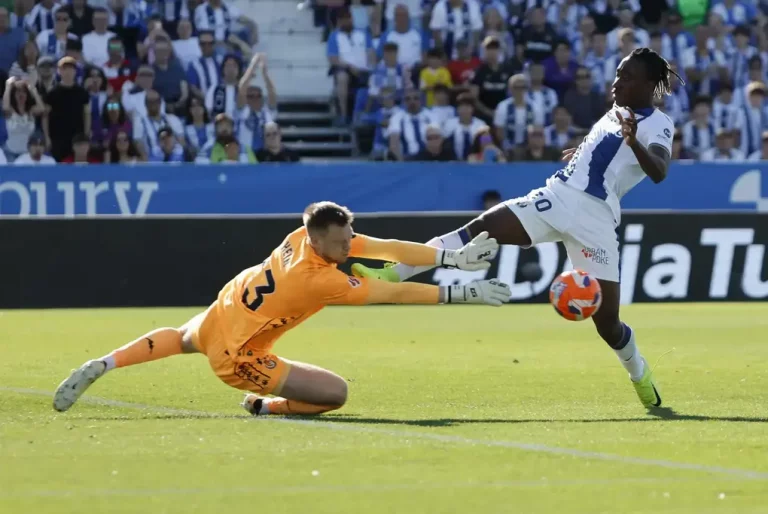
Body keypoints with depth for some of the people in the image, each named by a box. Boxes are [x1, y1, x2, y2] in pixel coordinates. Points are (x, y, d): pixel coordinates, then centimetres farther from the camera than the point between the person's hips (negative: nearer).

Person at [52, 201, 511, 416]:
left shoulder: (308, 235, -15)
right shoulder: (319, 280, -33)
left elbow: (389, 248, -16)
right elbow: (392, 293, -28)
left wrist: (453, 257, -20)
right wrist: (458, 294, -23)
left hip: (219, 315, 9)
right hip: (236, 355, -8)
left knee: (182, 339, 41)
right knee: (336, 392, -12)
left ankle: (102, 366, 32)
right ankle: (266, 406, 10)